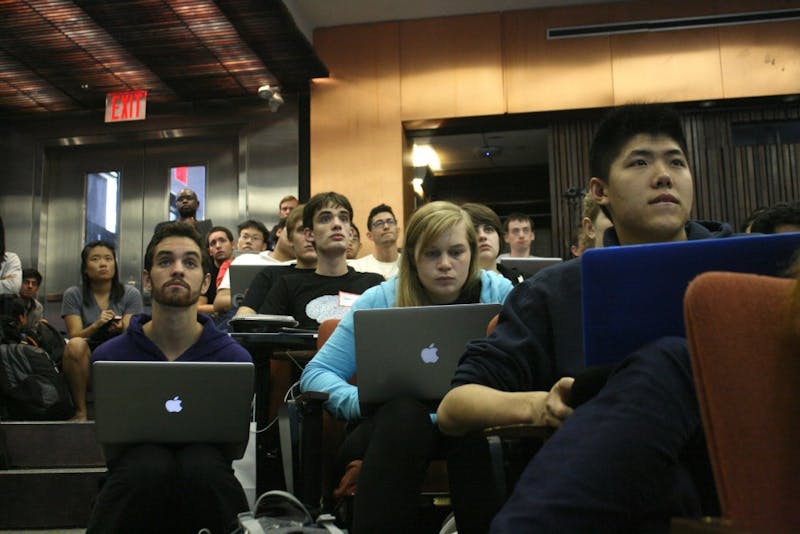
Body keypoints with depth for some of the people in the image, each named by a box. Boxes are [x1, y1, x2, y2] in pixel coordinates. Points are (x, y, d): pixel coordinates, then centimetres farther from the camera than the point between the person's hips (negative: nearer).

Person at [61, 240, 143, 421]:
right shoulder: (73, 295, 2)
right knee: (75, 345, -33)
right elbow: (74, 336, -7)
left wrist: (120, 329, -29)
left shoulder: (131, 294, 2)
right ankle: (80, 411, -21)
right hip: (86, 361, -1)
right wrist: (96, 326, -28)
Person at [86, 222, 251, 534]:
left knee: (203, 463, -36)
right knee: (149, 461, -36)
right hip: (135, 474, 0)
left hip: (205, 474, 1)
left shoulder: (234, 358, -3)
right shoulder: (108, 356, -1)